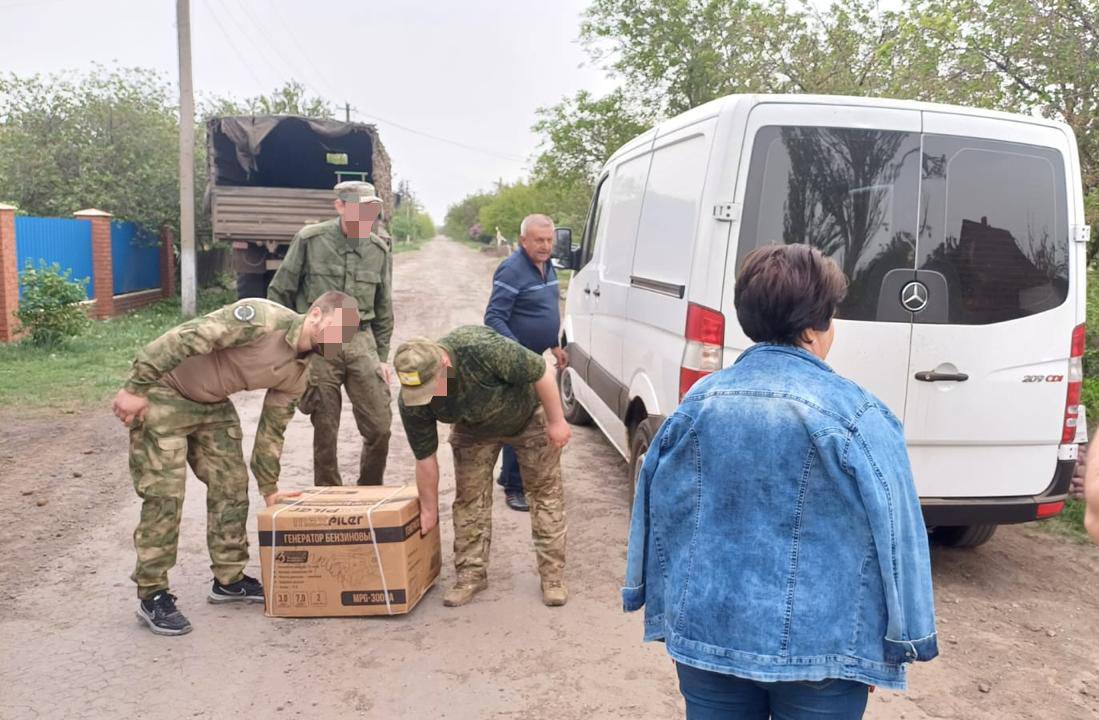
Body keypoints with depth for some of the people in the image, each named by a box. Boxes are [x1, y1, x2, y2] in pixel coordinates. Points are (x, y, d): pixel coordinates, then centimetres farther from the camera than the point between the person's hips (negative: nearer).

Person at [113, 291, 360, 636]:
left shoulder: (297, 372, -1)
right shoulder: (261, 318, -28)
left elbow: (272, 427, 9)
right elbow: (185, 338, -31)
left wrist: (269, 488, 13)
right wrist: (135, 388, -30)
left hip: (212, 405, 8)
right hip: (164, 393, -8)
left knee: (231, 486, 7)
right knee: (164, 494, -8)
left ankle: (229, 580, 21)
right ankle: (152, 595, 5)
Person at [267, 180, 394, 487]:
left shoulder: (379, 249, 6)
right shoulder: (309, 240, -5)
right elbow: (279, 292, 2)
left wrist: (382, 357, 13)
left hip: (361, 341, 3)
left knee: (380, 427, 0)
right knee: (325, 431, 4)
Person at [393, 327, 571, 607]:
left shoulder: (482, 348, -43)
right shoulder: (411, 401, -27)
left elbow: (541, 371, -29)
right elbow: (425, 457, -15)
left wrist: (557, 421, -22)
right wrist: (429, 510, -6)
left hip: (528, 414, -3)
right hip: (474, 430, 3)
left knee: (545, 490, -2)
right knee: (469, 496, -2)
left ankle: (553, 574, 6)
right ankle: (471, 574, 11)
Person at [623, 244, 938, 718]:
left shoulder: (701, 400, -3)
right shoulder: (854, 415, -16)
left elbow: (659, 511, 4)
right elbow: (893, 535, -11)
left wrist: (663, 608, 16)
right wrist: (907, 639, 3)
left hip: (707, 631, 4)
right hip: (816, 645, -3)